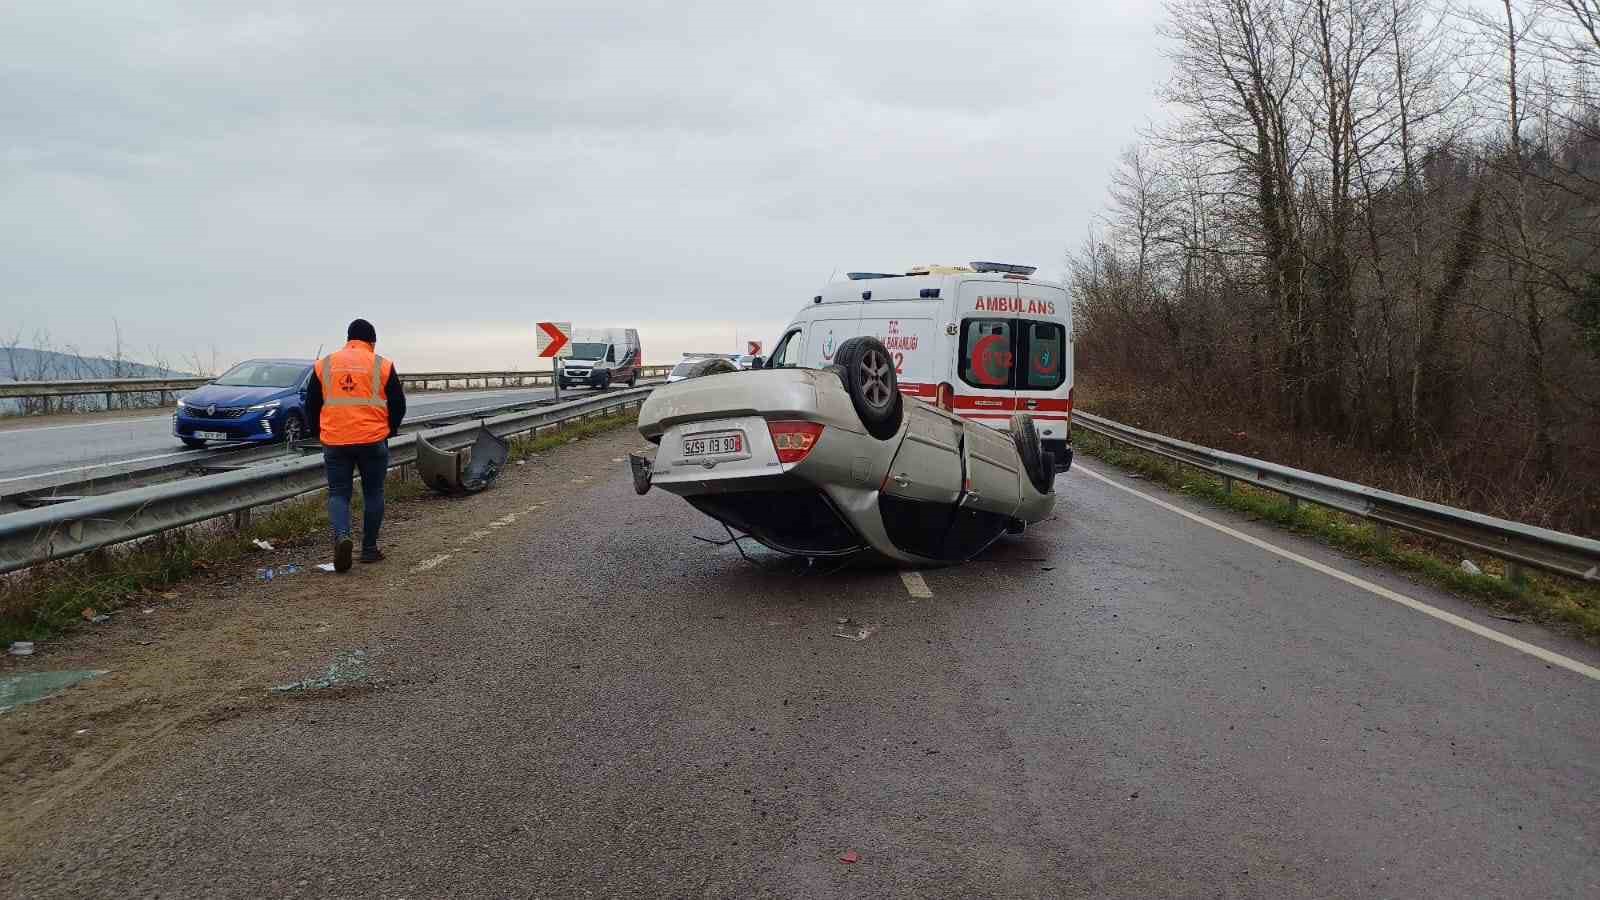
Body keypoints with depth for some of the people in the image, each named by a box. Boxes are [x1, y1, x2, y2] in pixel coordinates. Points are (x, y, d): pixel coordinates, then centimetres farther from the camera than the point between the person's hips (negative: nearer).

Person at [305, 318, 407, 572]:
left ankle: (341, 536, -18)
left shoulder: (324, 364, 6)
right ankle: (369, 549, 15)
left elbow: (311, 405, 10)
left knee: (338, 493, 8)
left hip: (334, 442, 1)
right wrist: (389, 431, 16)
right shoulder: (382, 365, 0)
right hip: (373, 441, -1)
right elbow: (398, 405, 1)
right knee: (373, 493, 11)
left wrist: (321, 432, 22)